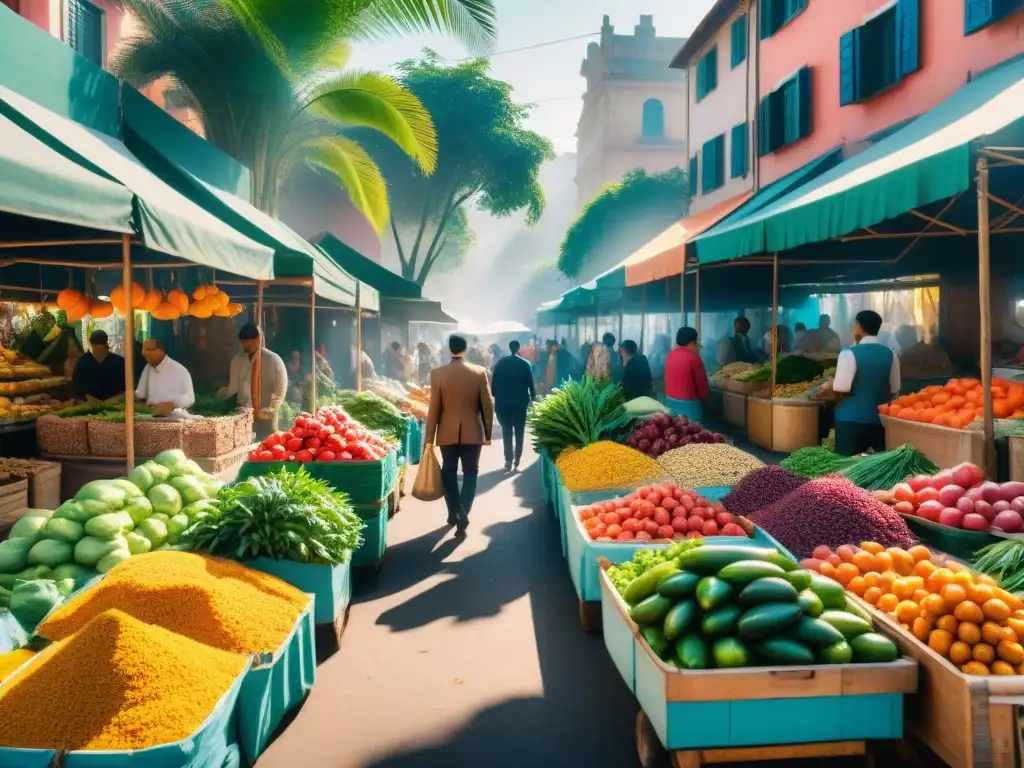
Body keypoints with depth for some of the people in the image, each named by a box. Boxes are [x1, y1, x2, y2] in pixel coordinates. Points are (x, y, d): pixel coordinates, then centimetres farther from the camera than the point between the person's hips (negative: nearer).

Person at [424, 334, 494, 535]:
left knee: (449, 474, 15)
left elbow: (434, 408, -6)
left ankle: (454, 514, 21)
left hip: (447, 433, 0)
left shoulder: (437, 373, -8)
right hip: (473, 432, 0)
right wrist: (488, 433, 8)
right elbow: (487, 405, -2)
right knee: (470, 474, 9)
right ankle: (462, 514, -4)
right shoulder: (479, 372, -6)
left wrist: (429, 437, 1)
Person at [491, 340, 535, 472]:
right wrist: (533, 396, 13)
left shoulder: (500, 363, 0)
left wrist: (496, 397, 10)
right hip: (520, 403, -1)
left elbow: (493, 383, 0)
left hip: (503, 403, 1)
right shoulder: (525, 364, -3)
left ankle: (508, 461, -1)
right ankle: (516, 463, 2)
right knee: (519, 434, 7)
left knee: (506, 433, 8)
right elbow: (530, 383, -2)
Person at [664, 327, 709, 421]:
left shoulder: (670, 355, 3)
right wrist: (704, 397, 9)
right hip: (688, 403, -7)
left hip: (670, 400, 7)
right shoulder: (694, 358, -15)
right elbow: (702, 383, -8)